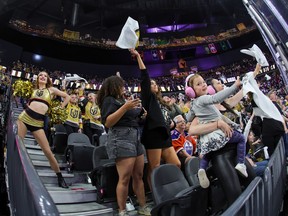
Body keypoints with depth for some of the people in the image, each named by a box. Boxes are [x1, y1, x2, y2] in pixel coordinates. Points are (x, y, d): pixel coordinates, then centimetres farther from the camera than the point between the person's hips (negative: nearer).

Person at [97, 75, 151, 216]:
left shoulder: (121, 99, 22)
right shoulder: (109, 100, -3)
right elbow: (107, 122, -16)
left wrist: (139, 112, 15)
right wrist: (125, 107, -21)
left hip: (135, 137, 9)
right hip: (121, 138, -9)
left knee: (138, 176, 9)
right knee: (125, 178, -9)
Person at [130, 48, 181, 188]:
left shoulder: (162, 103, 26)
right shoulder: (148, 98, 6)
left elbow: (168, 118, 32)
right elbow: (145, 78, -4)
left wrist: (172, 123, 7)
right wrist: (138, 57, -7)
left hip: (165, 136, 8)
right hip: (153, 135, -8)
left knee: (176, 165, 8)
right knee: (154, 169, -6)